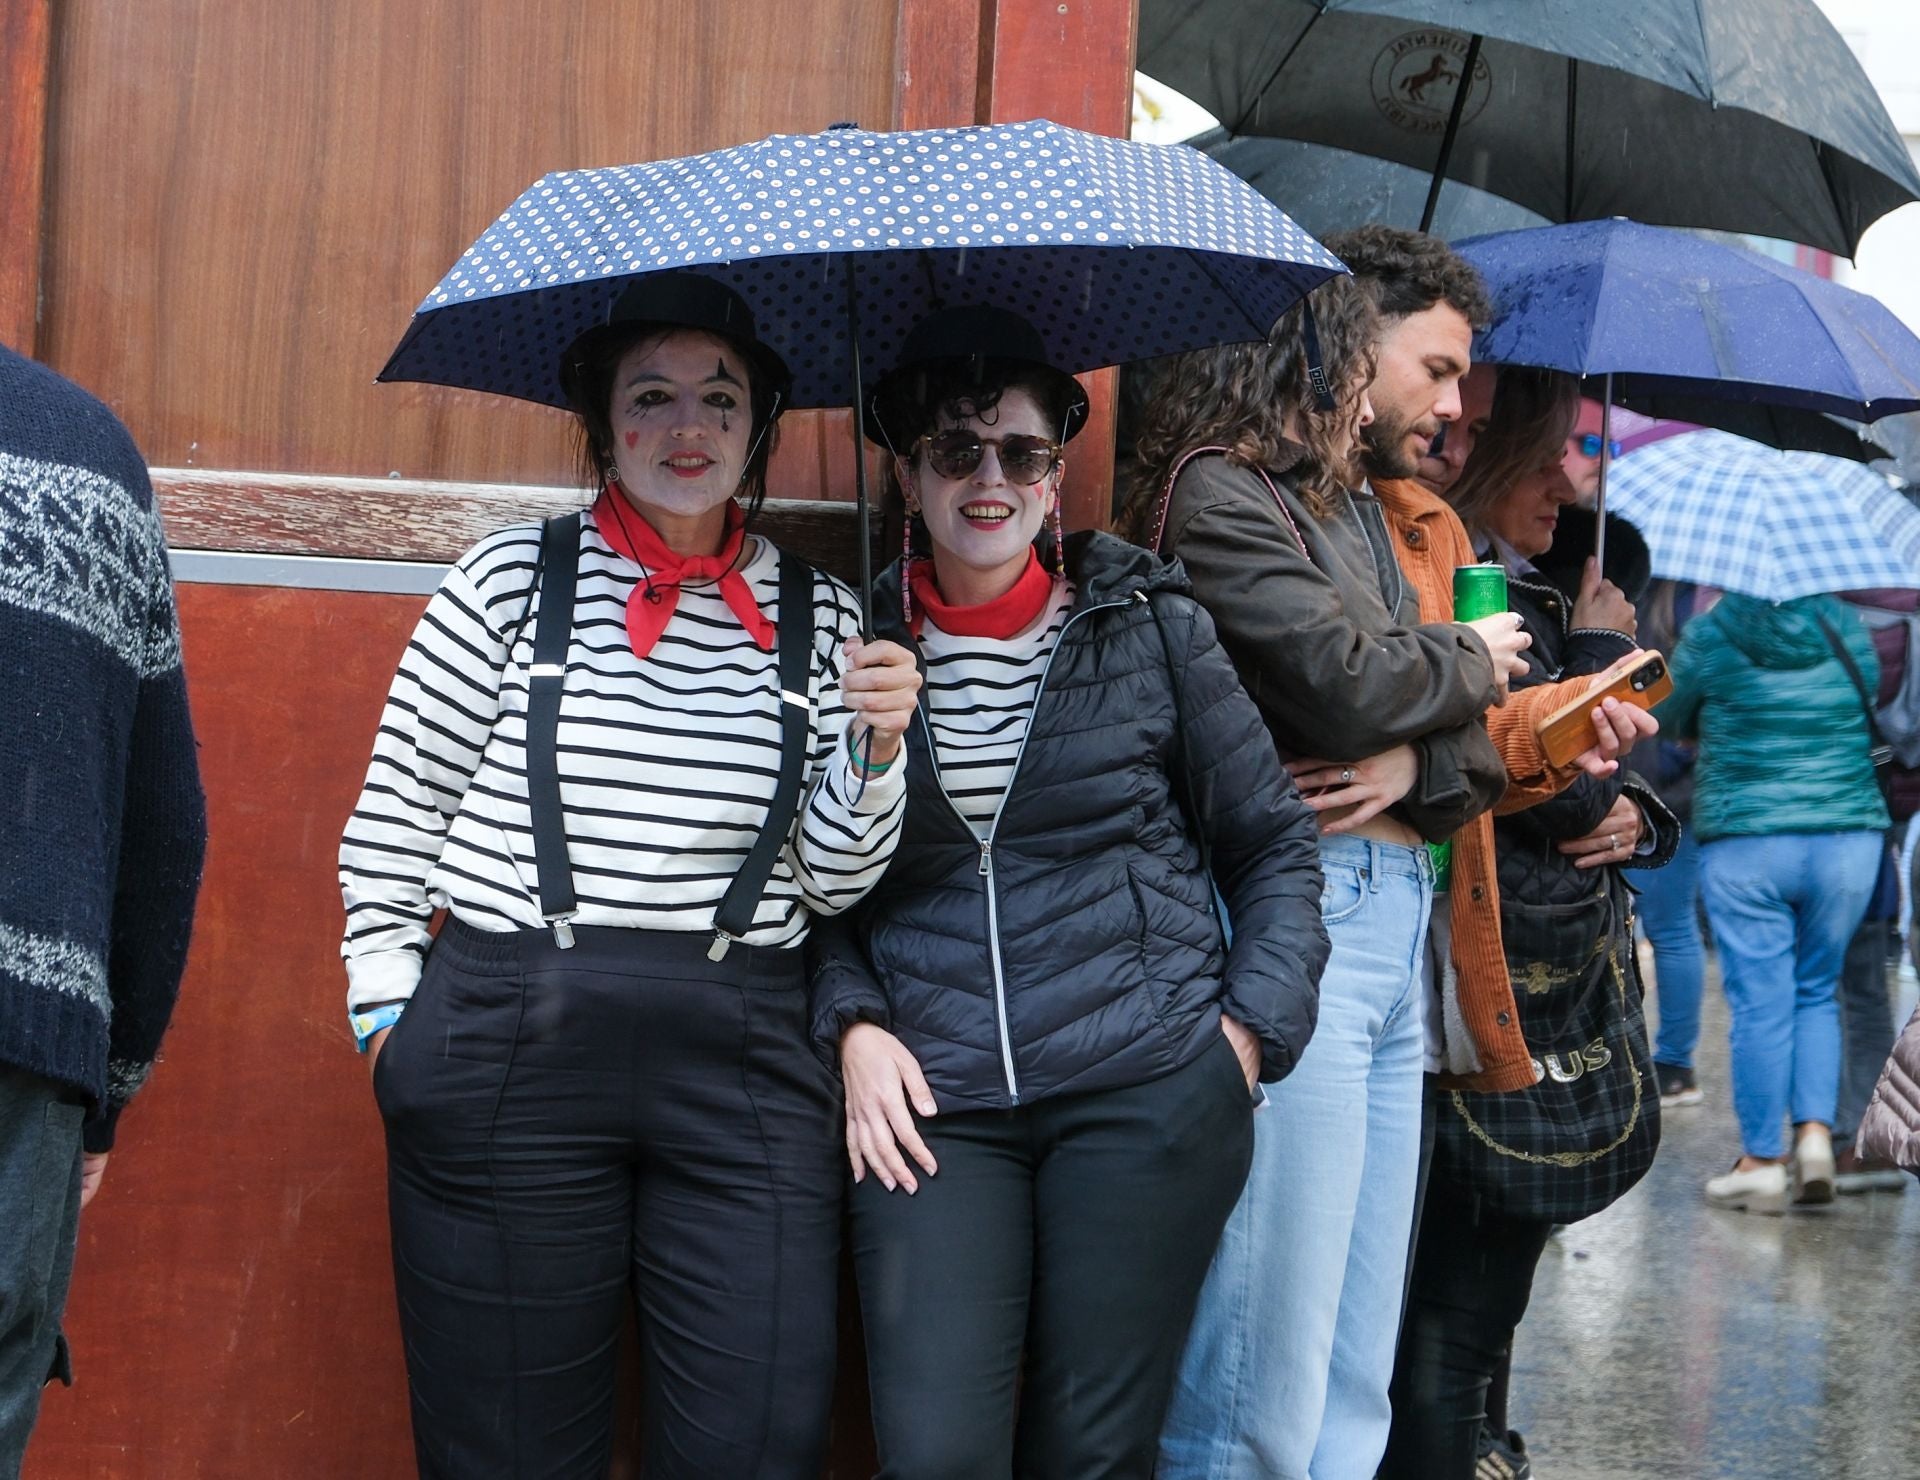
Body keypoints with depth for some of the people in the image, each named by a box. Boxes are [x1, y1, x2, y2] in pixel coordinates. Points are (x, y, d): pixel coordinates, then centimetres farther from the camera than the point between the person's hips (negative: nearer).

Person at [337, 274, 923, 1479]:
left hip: (742, 1063, 2)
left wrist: (875, 745, -9)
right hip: (511, 1055, -1)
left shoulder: (819, 617, 9)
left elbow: (833, 880, 7)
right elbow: (392, 824, 6)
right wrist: (392, 1014, 2)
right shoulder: (514, 581, 3)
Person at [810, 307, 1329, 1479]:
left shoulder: (1151, 626, 3)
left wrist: (1252, 1029, 0)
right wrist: (852, 1025, -2)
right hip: (932, 1103, 1)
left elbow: (1274, 845, 10)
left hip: (1146, 1089, -1)